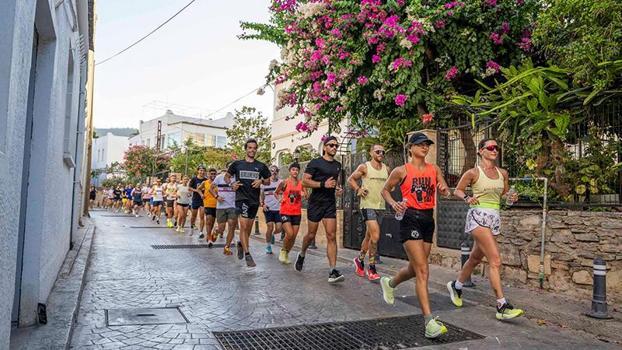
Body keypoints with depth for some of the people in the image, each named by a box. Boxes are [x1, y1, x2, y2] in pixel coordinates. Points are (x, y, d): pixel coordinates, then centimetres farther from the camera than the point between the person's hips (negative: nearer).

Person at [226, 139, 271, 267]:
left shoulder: (261, 166, 7)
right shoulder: (237, 164, 3)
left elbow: (268, 181, 15)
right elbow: (227, 176, 14)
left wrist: (261, 181, -7)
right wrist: (232, 184, -6)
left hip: (254, 200, 3)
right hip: (241, 198, -3)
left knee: (248, 228, 13)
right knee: (244, 226, -14)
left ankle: (241, 243, 40)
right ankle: (247, 254, -9)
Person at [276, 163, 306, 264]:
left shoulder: (301, 183, 4)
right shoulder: (285, 182, -3)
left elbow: (307, 197, 3)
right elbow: (276, 192, 10)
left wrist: (304, 195, -18)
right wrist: (281, 199, -5)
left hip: (297, 213, 4)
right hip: (285, 212, -3)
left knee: (294, 236, 6)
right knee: (289, 234, -17)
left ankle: (287, 254, 28)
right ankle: (283, 251, 10)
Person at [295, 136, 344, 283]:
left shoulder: (338, 165, 13)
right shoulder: (315, 163, -5)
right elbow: (305, 181, -12)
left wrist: (338, 187, 9)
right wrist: (323, 184, -21)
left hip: (330, 204, 4)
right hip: (315, 203, -4)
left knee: (332, 236, -6)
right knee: (311, 234, 8)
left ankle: (332, 272, -10)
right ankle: (302, 254, 39)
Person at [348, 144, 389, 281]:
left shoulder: (386, 169, 9)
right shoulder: (364, 167, -4)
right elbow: (351, 179, 5)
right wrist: (358, 189, -10)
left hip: (381, 206, 6)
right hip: (368, 205, -6)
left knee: (369, 236, 16)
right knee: (375, 236, -16)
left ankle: (359, 260, 37)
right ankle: (371, 268, -4)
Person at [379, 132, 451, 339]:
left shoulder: (434, 169, 11)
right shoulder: (402, 171, -2)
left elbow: (446, 192, 11)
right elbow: (385, 190, 8)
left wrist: (444, 190, -13)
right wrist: (394, 204, -10)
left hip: (428, 219, 6)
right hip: (410, 219, -6)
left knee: (416, 268, 17)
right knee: (422, 270, -14)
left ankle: (389, 283, 47)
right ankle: (429, 321, -12)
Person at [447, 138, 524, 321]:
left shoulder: (503, 173, 10)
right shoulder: (473, 172, -4)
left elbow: (504, 193, 22)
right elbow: (457, 190, 4)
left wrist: (512, 197, 1)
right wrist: (467, 198, -15)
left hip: (494, 218, 7)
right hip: (478, 216, -7)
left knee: (476, 258, 18)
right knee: (495, 260, -15)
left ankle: (456, 285, 39)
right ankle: (502, 306, -12)